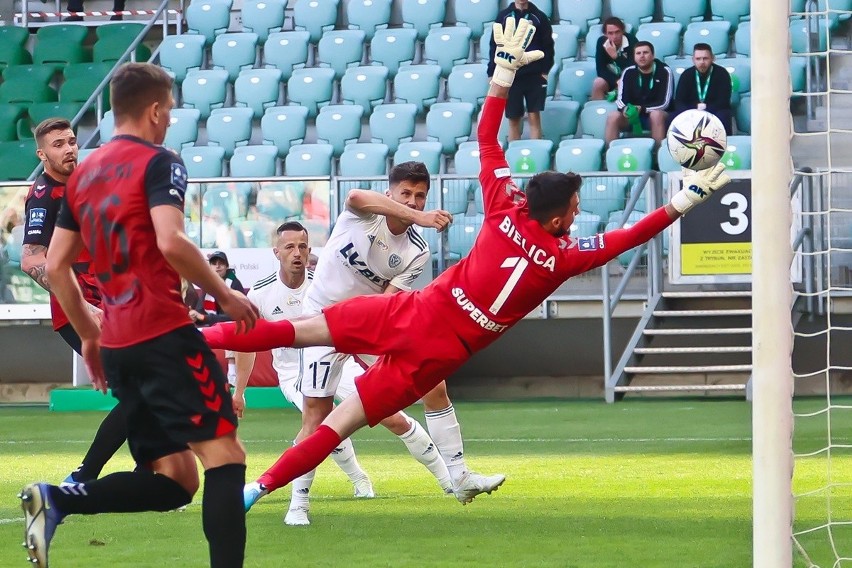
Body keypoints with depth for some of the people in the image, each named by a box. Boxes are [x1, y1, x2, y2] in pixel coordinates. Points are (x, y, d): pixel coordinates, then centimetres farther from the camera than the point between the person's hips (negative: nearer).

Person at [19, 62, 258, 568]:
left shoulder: (83, 174, 18)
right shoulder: (159, 162, -4)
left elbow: (56, 267, 19)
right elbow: (171, 243, -20)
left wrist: (89, 335, 27)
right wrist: (226, 296, -9)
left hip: (115, 347, 8)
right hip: (165, 335, -8)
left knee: (174, 480, 8)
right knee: (224, 454, -8)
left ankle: (55, 501, -9)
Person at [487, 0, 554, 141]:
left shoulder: (539, 17, 2)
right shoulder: (503, 16, 5)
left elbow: (548, 46, 4)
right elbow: (495, 46, 6)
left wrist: (545, 71, -6)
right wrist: (492, 73, 0)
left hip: (534, 75, -1)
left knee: (534, 116, -5)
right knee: (513, 119, 4)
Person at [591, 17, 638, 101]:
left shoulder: (631, 40, -22)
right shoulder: (601, 42, -14)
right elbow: (601, 70, -14)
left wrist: (615, 56, -35)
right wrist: (617, 82, -28)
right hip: (612, 78, 2)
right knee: (598, 83, -27)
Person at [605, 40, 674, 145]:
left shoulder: (664, 71, -7)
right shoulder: (629, 72, 2)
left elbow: (664, 103, -12)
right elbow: (620, 100, -3)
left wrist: (641, 109, -23)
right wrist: (626, 109, -27)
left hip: (657, 115, -3)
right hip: (633, 115, 3)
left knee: (656, 115, -37)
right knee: (613, 116, -25)